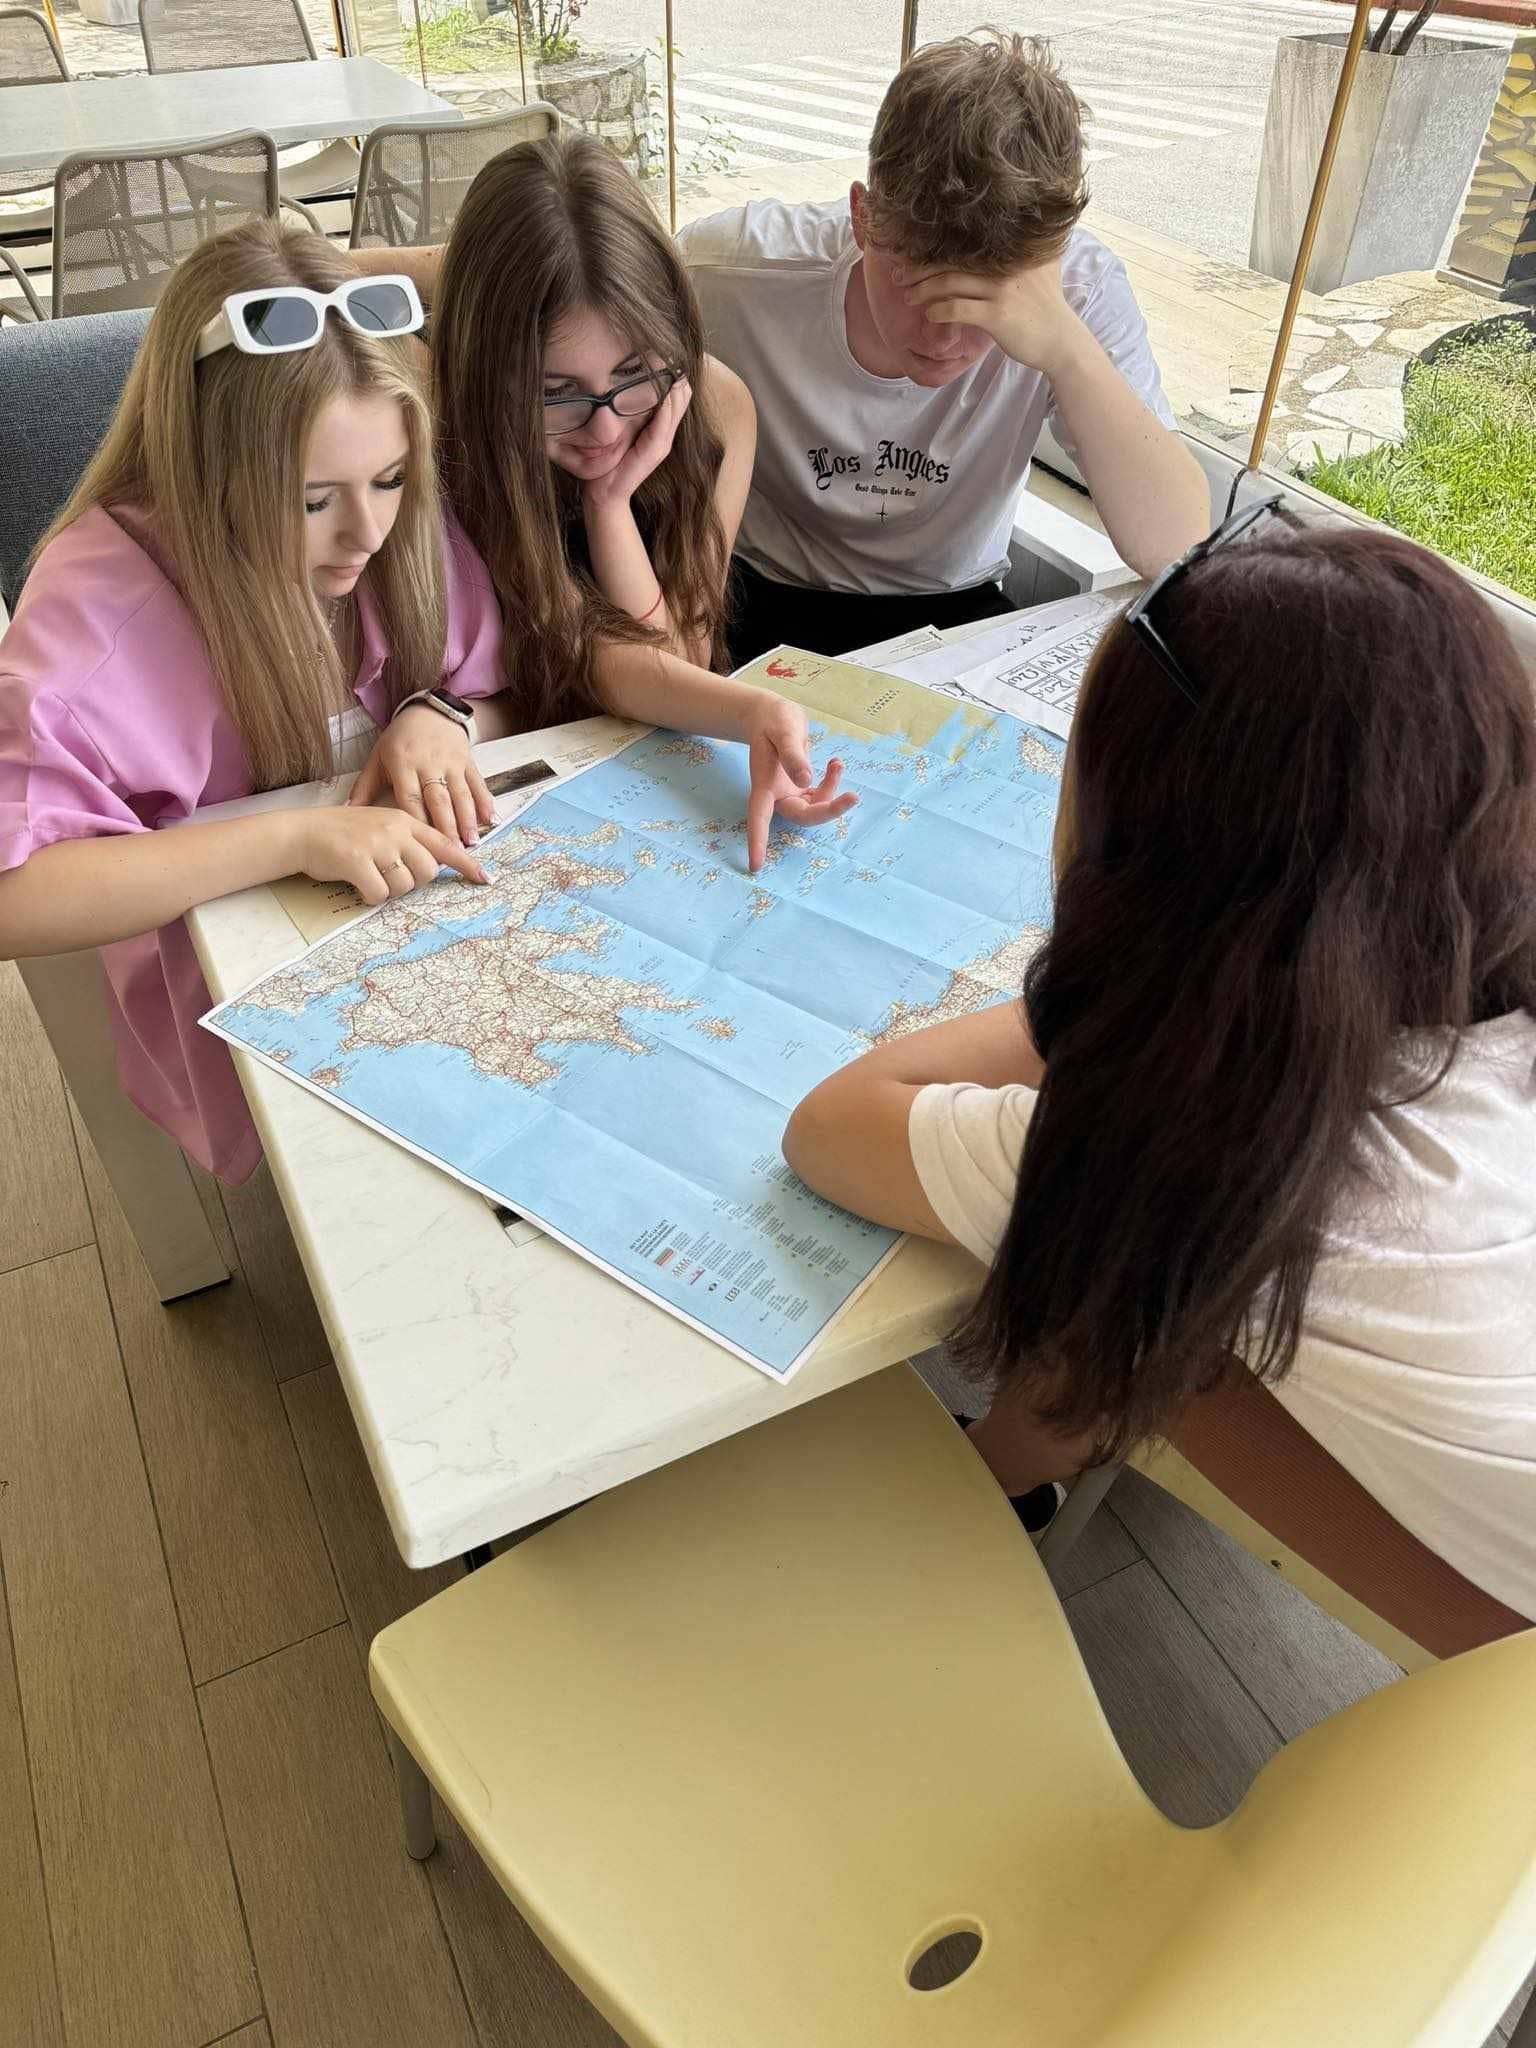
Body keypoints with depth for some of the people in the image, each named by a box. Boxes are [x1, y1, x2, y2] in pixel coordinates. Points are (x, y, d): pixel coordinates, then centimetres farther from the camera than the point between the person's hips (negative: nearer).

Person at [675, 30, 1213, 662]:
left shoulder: (1079, 290, -19)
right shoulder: (721, 273, -23)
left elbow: (1177, 553, -26)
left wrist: (1068, 350, -38)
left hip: (952, 610, 1)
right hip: (759, 603, -1)